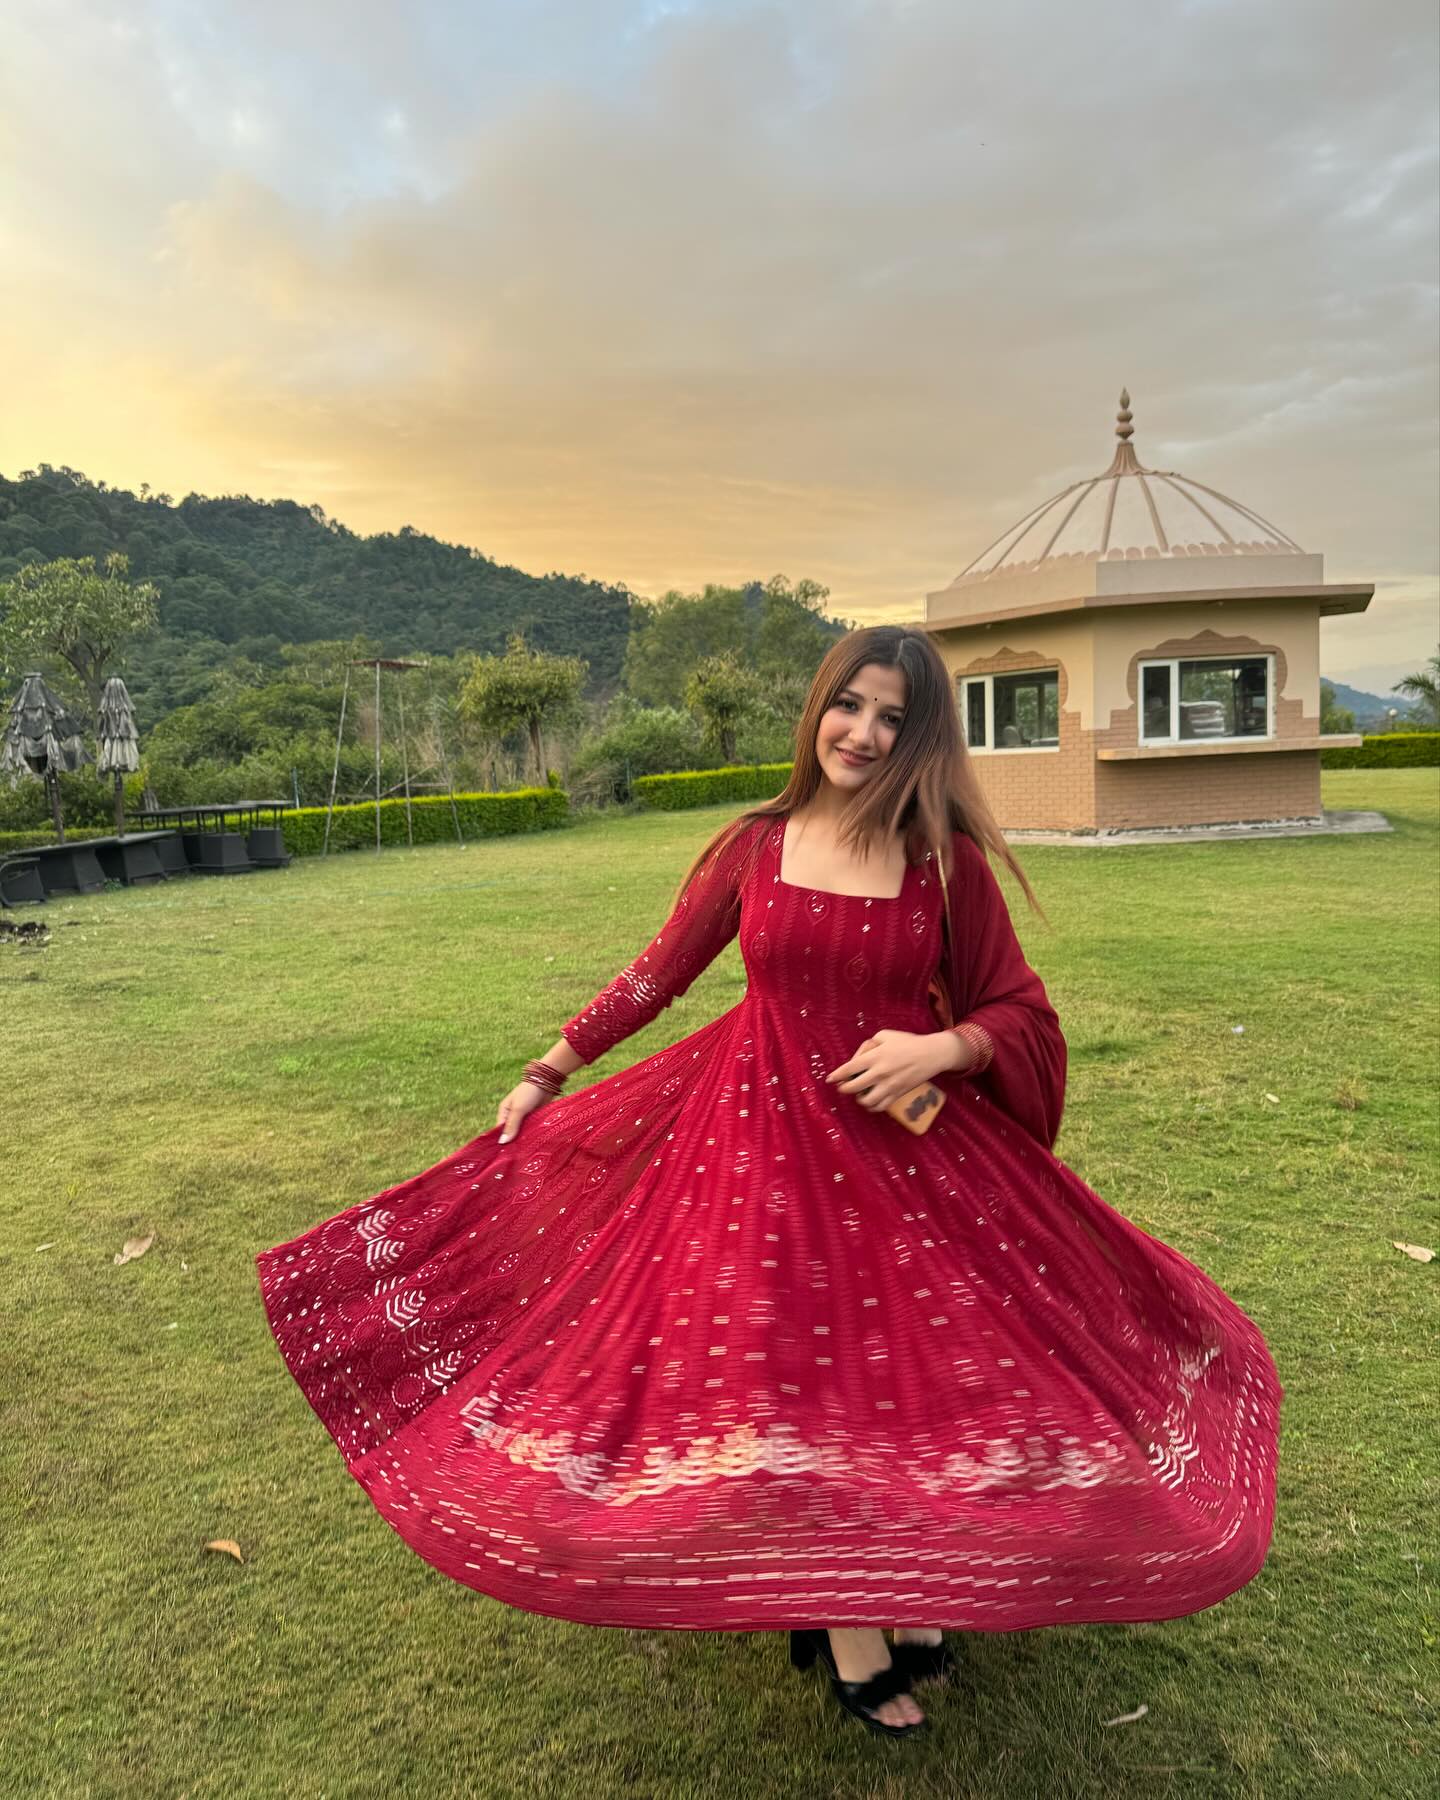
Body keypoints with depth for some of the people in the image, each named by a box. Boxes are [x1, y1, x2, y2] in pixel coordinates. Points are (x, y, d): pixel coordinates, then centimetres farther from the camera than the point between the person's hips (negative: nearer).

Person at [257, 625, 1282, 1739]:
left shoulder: (947, 862, -4)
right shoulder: (754, 847, -1)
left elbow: (1018, 1012, 3)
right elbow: (659, 973, 8)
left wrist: (941, 1048, -18)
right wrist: (549, 1074, 12)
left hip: (909, 1137, 1)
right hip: (763, 1135, 0)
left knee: (910, 1372, 8)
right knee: (795, 1379, 5)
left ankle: (909, 1592, 37)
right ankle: (845, 1630, 28)